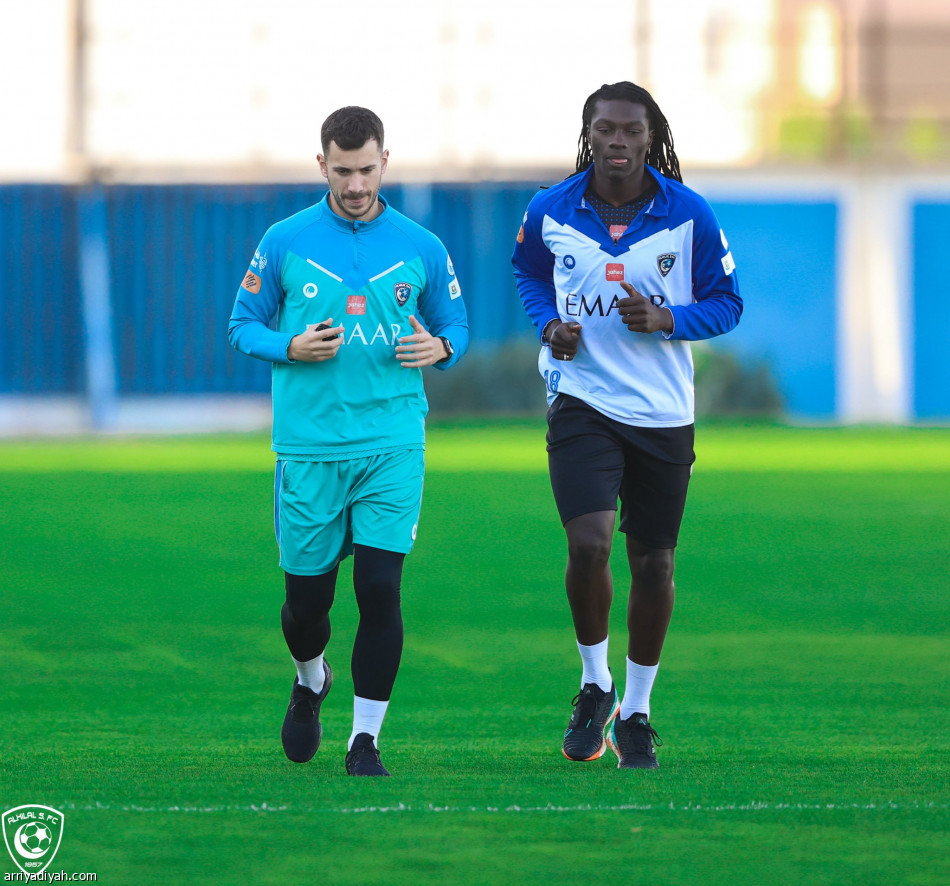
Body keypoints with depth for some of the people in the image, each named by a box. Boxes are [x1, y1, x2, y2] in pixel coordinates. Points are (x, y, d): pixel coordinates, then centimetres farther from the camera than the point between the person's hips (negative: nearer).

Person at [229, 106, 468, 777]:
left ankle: (366, 739, 1)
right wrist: (291, 348, -12)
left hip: (393, 444, 0)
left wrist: (439, 347, -8)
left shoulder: (421, 248, 5)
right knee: (307, 596, 4)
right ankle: (310, 682, 38)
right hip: (308, 445, 0)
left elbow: (456, 325, 15)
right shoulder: (285, 243, 2)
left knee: (381, 588, -10)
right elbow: (244, 324, 8)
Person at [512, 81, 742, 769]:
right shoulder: (551, 212, -2)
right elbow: (529, 273, 19)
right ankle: (595, 686, 4)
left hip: (663, 413, 1)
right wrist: (549, 324, -2)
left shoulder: (689, 216, -6)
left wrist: (666, 319, -18)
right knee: (589, 544, -19)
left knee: (653, 564, 8)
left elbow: (726, 302, 2)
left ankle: (635, 712, 26)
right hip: (582, 401, -1)